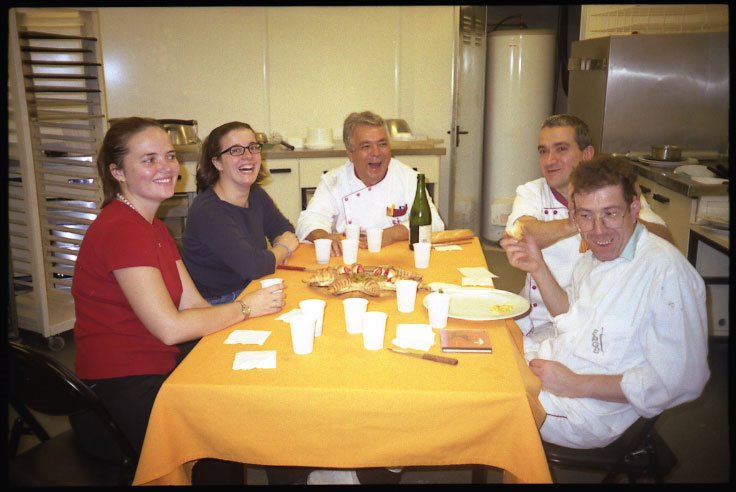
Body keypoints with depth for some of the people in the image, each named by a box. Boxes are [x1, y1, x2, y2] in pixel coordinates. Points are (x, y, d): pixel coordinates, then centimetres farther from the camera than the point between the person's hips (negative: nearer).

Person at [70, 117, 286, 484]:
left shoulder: (153, 227, 12)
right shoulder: (120, 230, -18)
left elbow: (193, 303, 6)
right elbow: (170, 327, -23)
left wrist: (261, 302, -8)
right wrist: (245, 308, -11)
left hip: (154, 376, 8)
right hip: (120, 400, -8)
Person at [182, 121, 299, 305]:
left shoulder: (257, 195, 4)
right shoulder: (207, 211, -21)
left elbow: (284, 228, 19)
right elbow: (252, 265, -30)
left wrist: (280, 245, -5)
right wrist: (284, 248, -10)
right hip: (216, 308, -8)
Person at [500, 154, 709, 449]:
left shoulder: (667, 272, -24)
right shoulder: (595, 254, 4)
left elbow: (681, 380, -26)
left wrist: (575, 384, -24)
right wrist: (538, 267, 0)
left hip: (592, 412, -8)